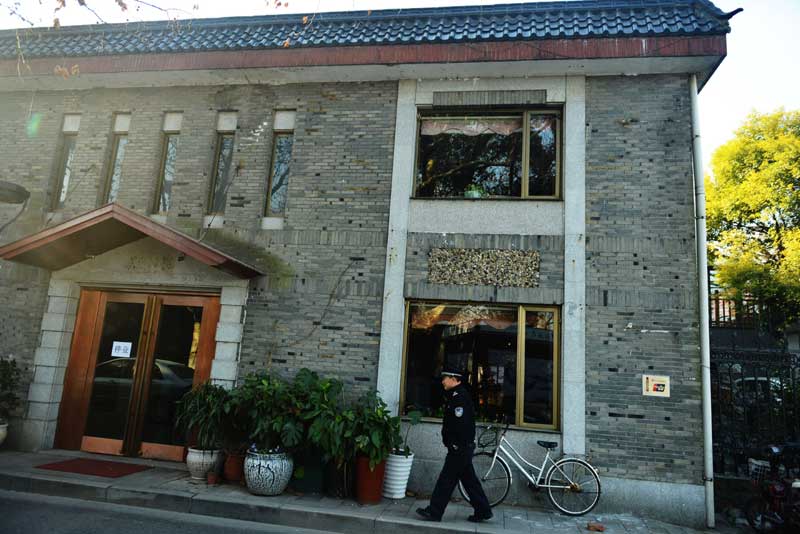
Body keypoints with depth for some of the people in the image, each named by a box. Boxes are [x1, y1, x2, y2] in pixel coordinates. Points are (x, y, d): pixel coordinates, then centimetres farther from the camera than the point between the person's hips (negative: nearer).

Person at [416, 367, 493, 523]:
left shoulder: (459, 396, -17)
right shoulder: (455, 395, 15)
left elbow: (460, 423, -25)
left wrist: (455, 444, -24)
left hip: (459, 447, -10)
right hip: (463, 447, 10)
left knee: (446, 479, -3)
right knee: (469, 479, 15)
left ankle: (434, 511, 4)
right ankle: (483, 511, 22)